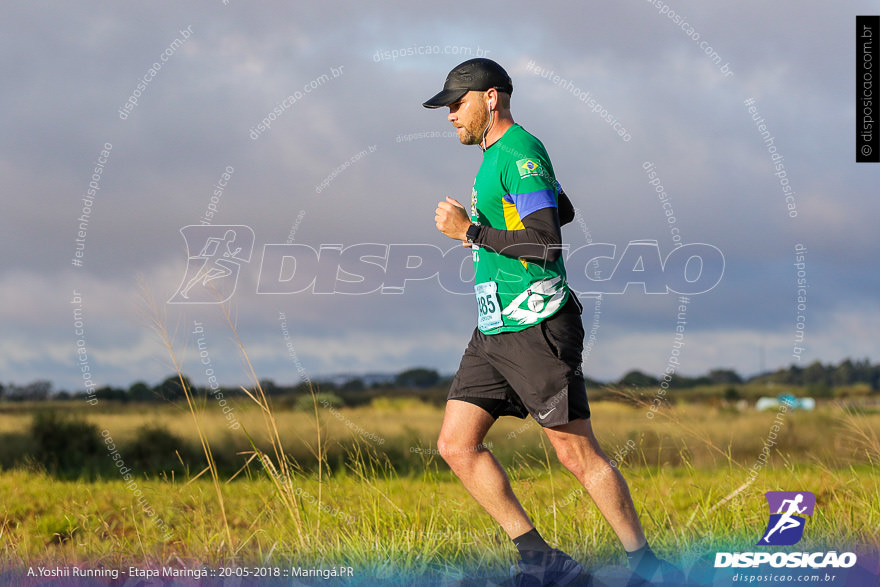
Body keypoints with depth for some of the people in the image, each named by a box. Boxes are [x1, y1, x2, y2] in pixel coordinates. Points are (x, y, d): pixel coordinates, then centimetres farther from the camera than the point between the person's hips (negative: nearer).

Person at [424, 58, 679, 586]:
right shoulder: (497, 154, 18)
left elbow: (548, 244, -21)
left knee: (578, 453, -6)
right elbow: (564, 210, 33)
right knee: (456, 446, 2)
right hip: (493, 330, 10)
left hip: (535, 327, -10)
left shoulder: (520, 153, -12)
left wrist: (471, 230, -15)